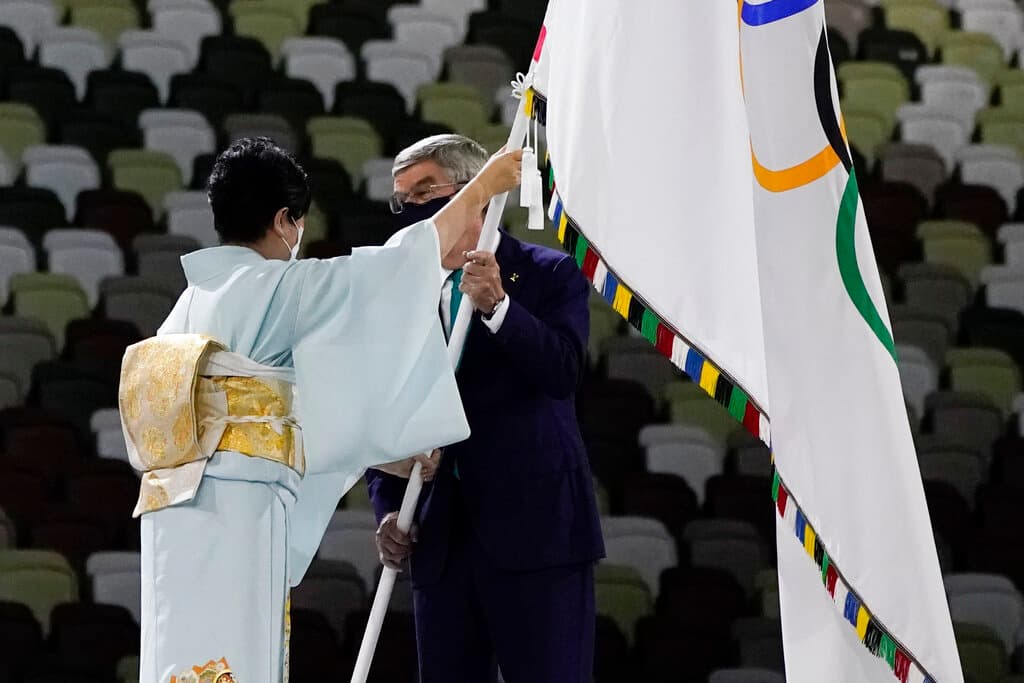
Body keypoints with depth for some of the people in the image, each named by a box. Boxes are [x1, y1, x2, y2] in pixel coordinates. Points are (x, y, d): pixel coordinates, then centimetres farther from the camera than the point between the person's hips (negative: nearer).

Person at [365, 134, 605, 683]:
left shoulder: (549, 275, 3)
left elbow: (563, 371, -12)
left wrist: (496, 305, -20)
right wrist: (387, 508, 1)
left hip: (535, 530, -4)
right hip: (441, 539, 4)